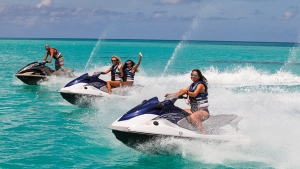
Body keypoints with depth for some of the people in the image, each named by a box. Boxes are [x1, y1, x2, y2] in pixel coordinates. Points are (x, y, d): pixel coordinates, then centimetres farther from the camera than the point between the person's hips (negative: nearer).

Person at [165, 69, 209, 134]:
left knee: (192, 117, -39)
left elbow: (194, 94, -26)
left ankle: (205, 134, -41)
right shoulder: (191, 86, 16)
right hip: (194, 110, 9)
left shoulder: (200, 85, -9)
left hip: (203, 111, -9)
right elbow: (181, 93, 15)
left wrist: (186, 92, -44)